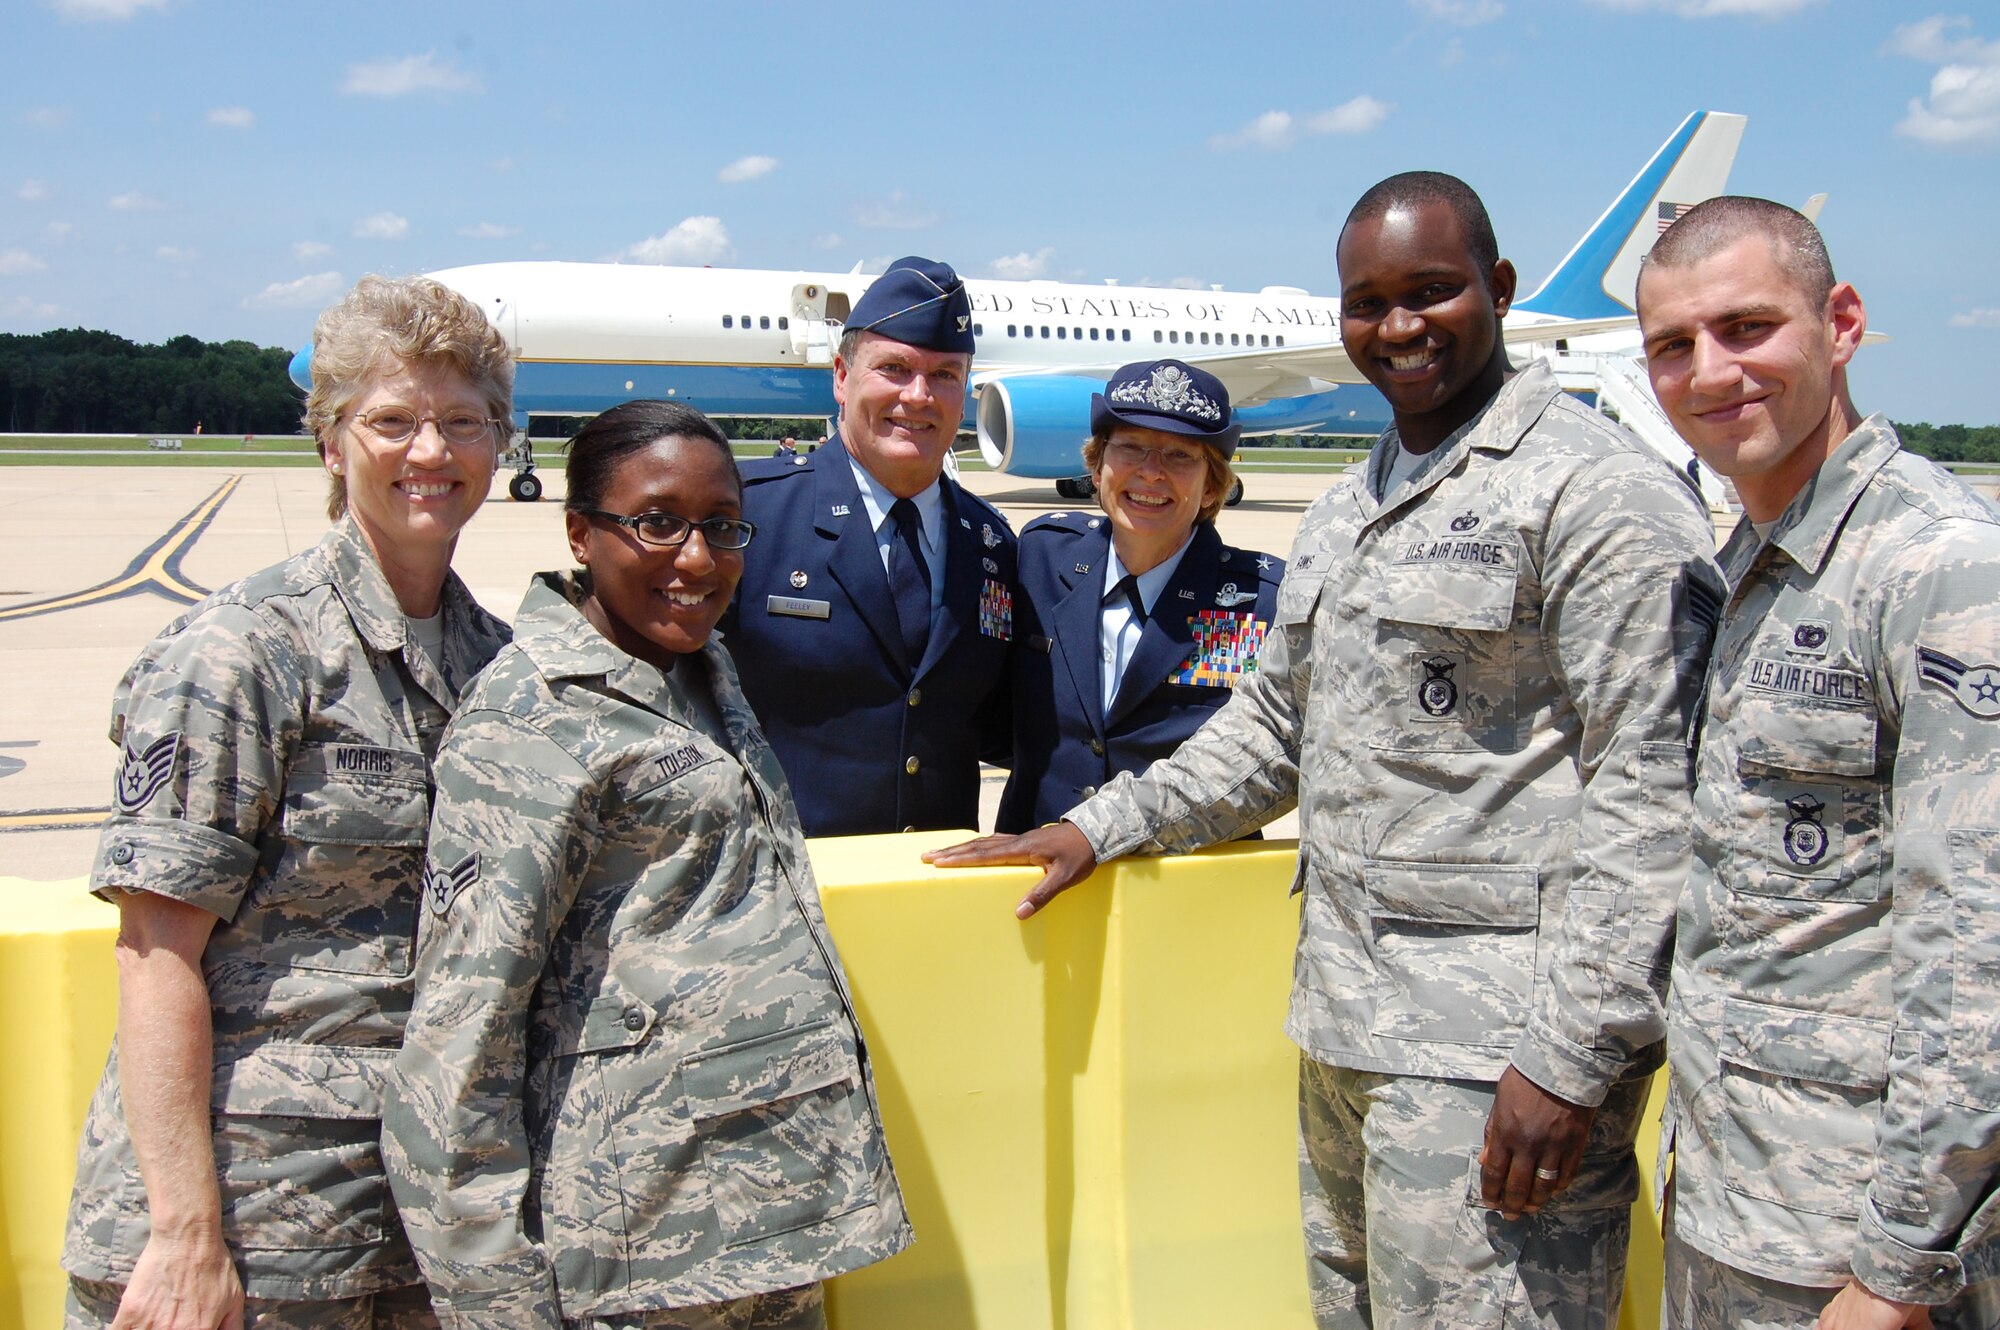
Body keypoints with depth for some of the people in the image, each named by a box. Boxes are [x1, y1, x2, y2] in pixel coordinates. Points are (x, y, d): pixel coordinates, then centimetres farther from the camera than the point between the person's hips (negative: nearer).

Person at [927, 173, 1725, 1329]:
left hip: (1497, 1054, -8)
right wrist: (1104, 826, 17)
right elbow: (1276, 724, 26)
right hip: (1346, 1030, 8)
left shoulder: (1600, 488, -10)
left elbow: (1649, 794, -16)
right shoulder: (1343, 514, 18)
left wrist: (1573, 1056, -19)